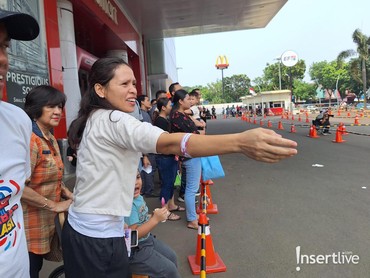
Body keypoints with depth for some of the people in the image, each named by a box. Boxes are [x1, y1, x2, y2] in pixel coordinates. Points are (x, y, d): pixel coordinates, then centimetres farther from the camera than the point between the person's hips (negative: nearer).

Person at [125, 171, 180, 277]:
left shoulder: (138, 197, 0)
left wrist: (155, 215, -4)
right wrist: (155, 219, -30)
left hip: (147, 239, 10)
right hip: (134, 250, -9)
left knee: (172, 257, 20)